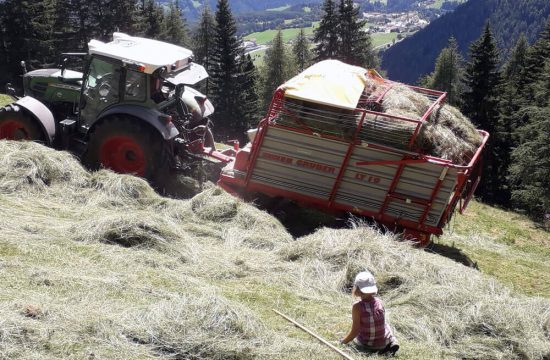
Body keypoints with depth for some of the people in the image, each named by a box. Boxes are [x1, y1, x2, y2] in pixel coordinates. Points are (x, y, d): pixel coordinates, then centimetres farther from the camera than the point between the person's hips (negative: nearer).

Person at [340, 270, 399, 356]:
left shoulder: (357, 307, -23)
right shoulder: (379, 303, -10)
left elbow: (355, 331, -20)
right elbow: (382, 322, 6)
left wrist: (342, 342, -3)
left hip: (365, 345, -4)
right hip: (383, 342, 4)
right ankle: (392, 342, 9)